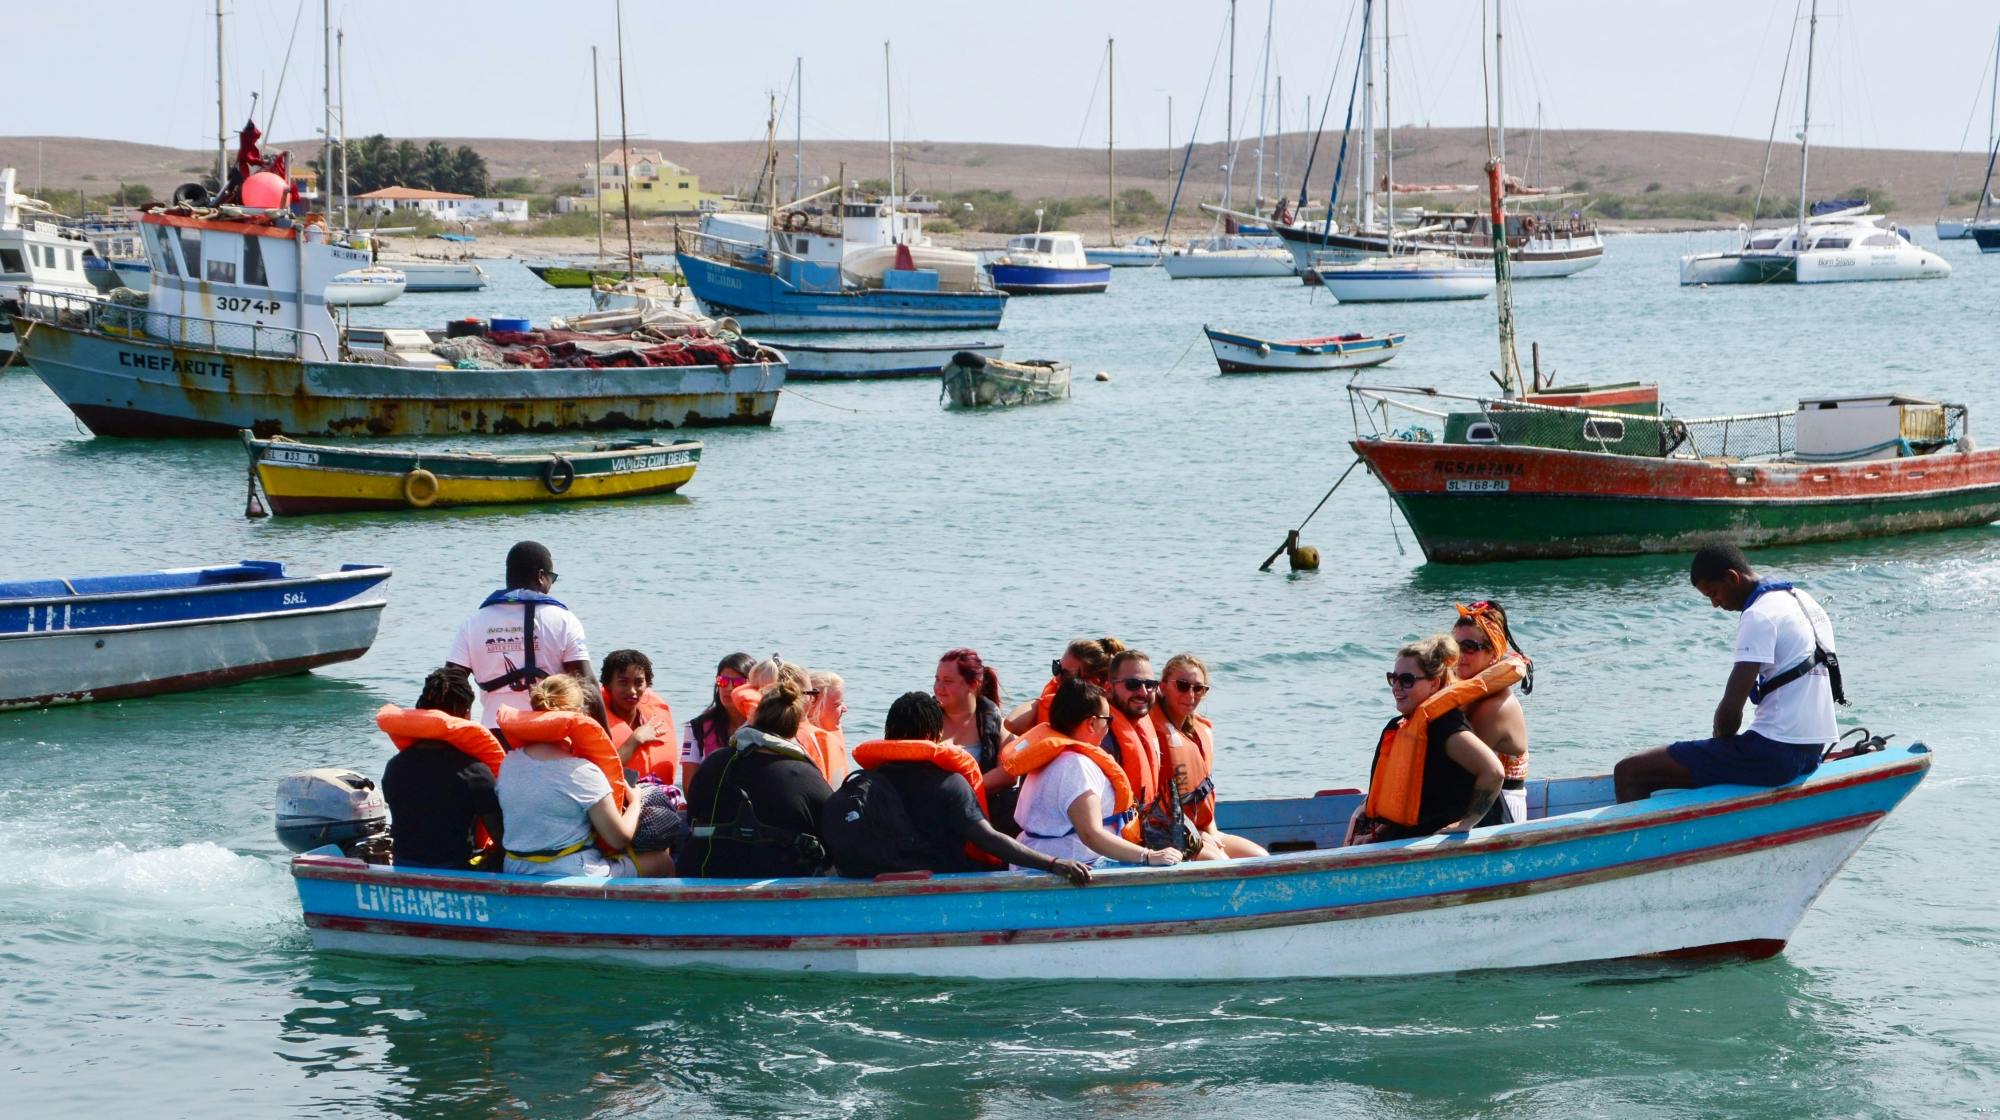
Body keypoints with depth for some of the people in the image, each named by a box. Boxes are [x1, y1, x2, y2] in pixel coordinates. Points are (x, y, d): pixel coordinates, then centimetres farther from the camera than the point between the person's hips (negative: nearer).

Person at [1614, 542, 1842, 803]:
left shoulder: (1759, 617, -15)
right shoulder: (1800, 599, 15)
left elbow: (1731, 707, -21)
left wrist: (1720, 738, 1)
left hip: (1773, 752, -10)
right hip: (1810, 751, 10)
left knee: (1628, 772, -10)